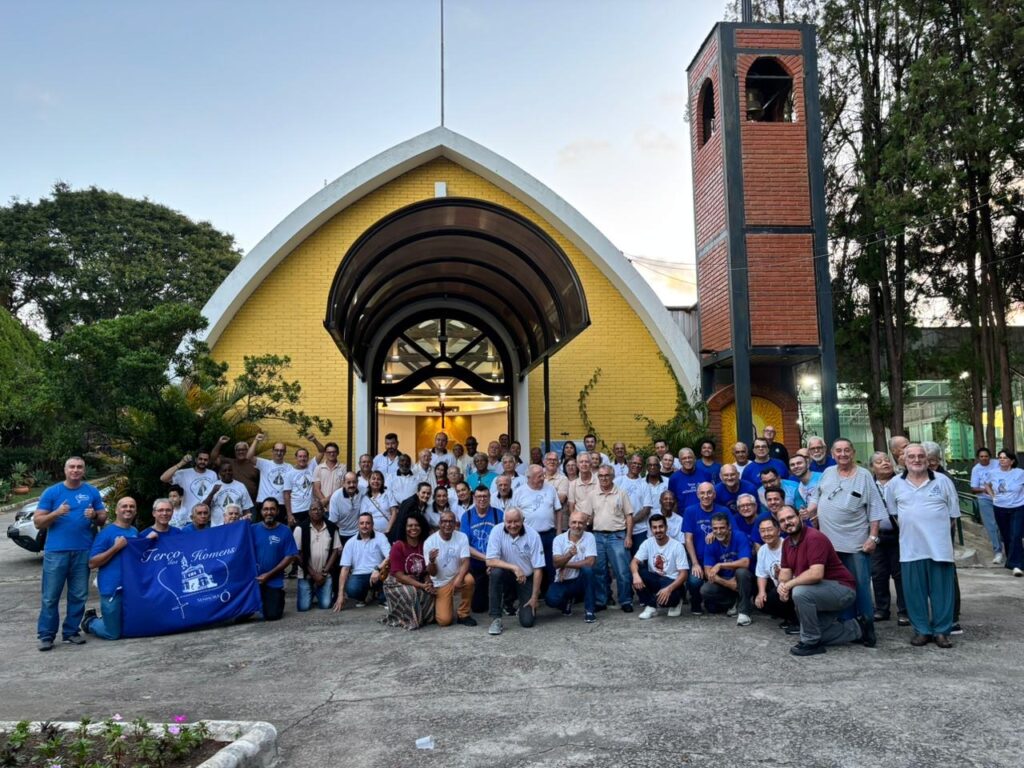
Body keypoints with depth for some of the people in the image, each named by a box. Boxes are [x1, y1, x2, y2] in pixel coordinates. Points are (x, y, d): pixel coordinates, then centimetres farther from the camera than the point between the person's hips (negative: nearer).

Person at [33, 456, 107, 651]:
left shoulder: (92, 492, 8)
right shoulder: (51, 492, 2)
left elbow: (103, 518, 11)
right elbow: (37, 522, 1)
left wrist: (94, 515, -11)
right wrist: (56, 513, -17)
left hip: (83, 551, 2)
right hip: (56, 551, -2)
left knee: (78, 596, 7)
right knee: (50, 596, -1)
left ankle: (71, 631, 18)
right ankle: (46, 635, 7)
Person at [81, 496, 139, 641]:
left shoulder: (135, 532, 11)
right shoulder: (106, 532, -9)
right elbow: (92, 563, -12)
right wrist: (115, 548, -19)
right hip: (112, 588, -6)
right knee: (113, 633, 1)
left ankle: (100, 618, 39)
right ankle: (89, 621, 31)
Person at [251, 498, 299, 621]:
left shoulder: (285, 531, -5)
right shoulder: (253, 529, 0)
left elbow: (289, 557, -7)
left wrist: (268, 575, -10)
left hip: (274, 581, -1)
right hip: (253, 579, 2)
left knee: (271, 616, -6)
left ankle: (279, 600, 27)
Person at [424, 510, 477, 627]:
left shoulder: (462, 537, -9)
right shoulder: (429, 542, -14)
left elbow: (465, 562, -17)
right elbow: (432, 573, -14)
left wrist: (459, 578, -37)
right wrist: (431, 561, -37)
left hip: (457, 577, 1)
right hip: (440, 583, -1)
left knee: (469, 579, -34)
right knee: (444, 621, -17)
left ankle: (463, 615, -10)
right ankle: (439, 605, 21)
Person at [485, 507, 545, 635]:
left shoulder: (532, 535, -16)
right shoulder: (497, 531, -16)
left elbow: (538, 569, -11)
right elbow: (490, 561, -21)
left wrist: (534, 597, -11)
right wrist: (514, 568, -32)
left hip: (526, 578, 0)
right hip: (507, 575, 0)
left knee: (527, 621, -12)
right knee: (496, 572, -34)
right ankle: (495, 619, -20)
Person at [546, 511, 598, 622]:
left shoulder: (589, 537, -7)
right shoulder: (559, 539, -5)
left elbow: (590, 562, -19)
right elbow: (556, 563, -17)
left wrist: (565, 565, -17)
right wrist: (569, 554, -37)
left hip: (580, 581, -1)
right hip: (562, 581, 1)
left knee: (587, 569, -32)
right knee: (551, 600, -26)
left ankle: (589, 610, -16)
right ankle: (567, 601, 14)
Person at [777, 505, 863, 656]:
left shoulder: (814, 537, -24)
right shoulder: (787, 543, 5)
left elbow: (816, 574, -35)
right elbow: (785, 571, 5)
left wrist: (789, 584, -26)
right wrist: (783, 586, -18)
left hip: (842, 589, -10)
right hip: (823, 593, 10)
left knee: (800, 592, -33)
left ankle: (811, 642, -15)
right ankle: (854, 629, 26)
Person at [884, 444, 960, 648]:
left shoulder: (942, 481, 2)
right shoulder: (894, 484, 4)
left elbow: (953, 512, 8)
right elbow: (893, 511, 16)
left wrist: (940, 529, 6)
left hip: (939, 545, -1)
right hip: (910, 547, 1)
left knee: (941, 589, 3)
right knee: (914, 590, 5)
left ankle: (942, 631, 14)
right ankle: (921, 630, 16)